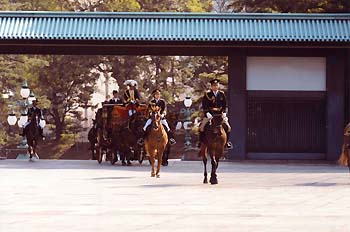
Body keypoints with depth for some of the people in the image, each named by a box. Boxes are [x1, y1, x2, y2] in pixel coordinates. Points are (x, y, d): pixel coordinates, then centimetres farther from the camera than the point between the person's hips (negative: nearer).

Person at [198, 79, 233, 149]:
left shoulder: (222, 94, 6)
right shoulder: (207, 94, -3)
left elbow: (225, 105, 10)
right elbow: (204, 105, -6)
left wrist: (224, 113, -2)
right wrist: (207, 113, -17)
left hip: (220, 114, 2)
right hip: (209, 114, -2)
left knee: (228, 127, -7)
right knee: (202, 127, -14)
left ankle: (227, 141, 11)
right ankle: (201, 141, 2)